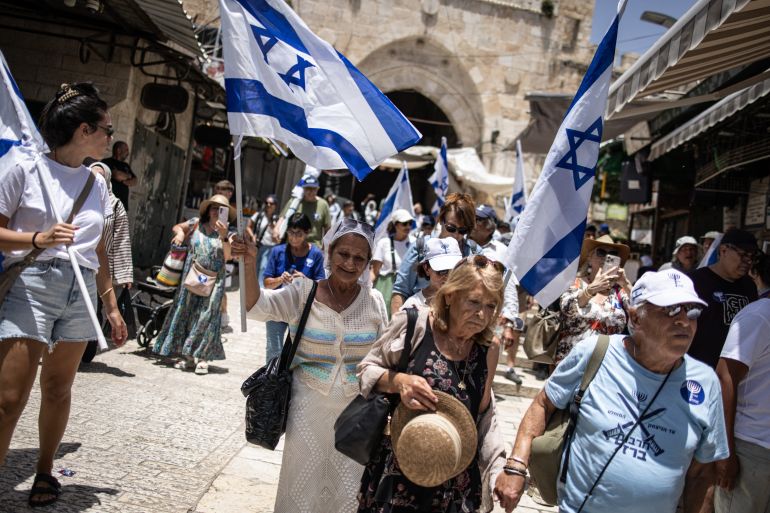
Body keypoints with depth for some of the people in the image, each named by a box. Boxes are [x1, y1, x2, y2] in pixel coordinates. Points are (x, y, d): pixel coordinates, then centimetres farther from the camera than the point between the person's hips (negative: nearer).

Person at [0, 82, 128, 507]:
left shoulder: (97, 183, 12)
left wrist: (112, 306, 17)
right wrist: (37, 239, -22)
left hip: (81, 294, 5)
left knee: (58, 388, 11)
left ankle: (45, 473, 26)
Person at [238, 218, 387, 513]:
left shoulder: (374, 300, -3)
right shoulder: (304, 292, -8)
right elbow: (257, 307, -22)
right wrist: (249, 265, -38)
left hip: (356, 407, 1)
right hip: (308, 405, -1)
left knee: (349, 485, 13)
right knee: (304, 477, 15)